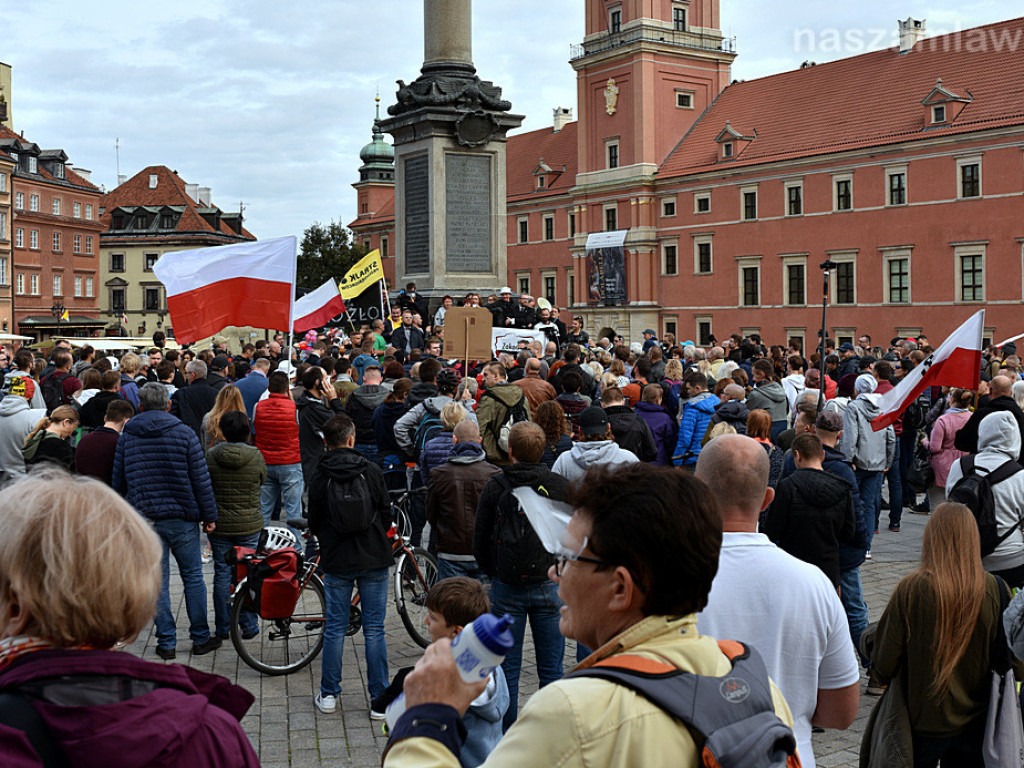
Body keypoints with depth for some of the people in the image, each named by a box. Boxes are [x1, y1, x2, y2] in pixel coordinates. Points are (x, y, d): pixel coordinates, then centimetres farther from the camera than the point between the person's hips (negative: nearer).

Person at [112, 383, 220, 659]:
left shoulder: (126, 437, 4)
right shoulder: (185, 434, -4)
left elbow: (118, 482, 9)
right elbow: (201, 480, -5)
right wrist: (209, 516, 2)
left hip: (144, 519, 2)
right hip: (182, 518, -2)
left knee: (157, 581, 7)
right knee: (193, 577, 10)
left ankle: (166, 642, 11)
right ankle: (201, 638, 15)